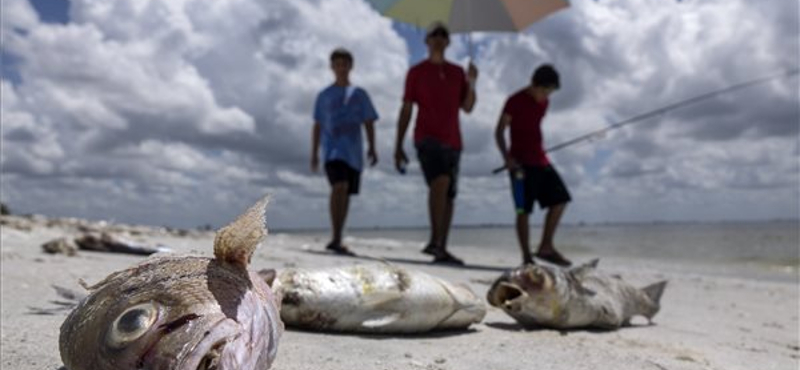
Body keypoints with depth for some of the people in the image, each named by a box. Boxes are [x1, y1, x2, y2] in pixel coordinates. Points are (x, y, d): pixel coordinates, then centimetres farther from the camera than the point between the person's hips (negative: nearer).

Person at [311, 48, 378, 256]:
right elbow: (317, 126, 13)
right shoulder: (324, 95, 12)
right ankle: (336, 239, -27)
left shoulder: (359, 94, 14)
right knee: (339, 187, -24)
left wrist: (372, 148, -3)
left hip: (354, 151, 3)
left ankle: (337, 241, 14)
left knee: (346, 194, 4)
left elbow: (369, 124, 10)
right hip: (333, 149, -3)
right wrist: (314, 154, 8)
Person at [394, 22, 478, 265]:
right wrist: (398, 146, -5)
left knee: (449, 197, 2)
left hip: (452, 142, 5)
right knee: (441, 182, -29)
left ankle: (441, 250, 8)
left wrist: (472, 83, -9)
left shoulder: (457, 72, 16)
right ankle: (435, 240, -27)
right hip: (427, 138, -5)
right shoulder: (416, 72, 5)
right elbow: (406, 110, 1)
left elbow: (467, 107, 9)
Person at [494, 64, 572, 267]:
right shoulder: (515, 101, -10)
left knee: (560, 200, 3)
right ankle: (527, 257, 0)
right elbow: (499, 131, -10)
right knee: (524, 210, -8)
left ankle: (546, 248, 11)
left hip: (540, 160, 8)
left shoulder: (544, 102, 12)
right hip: (521, 163, -8)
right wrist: (507, 157, -21)